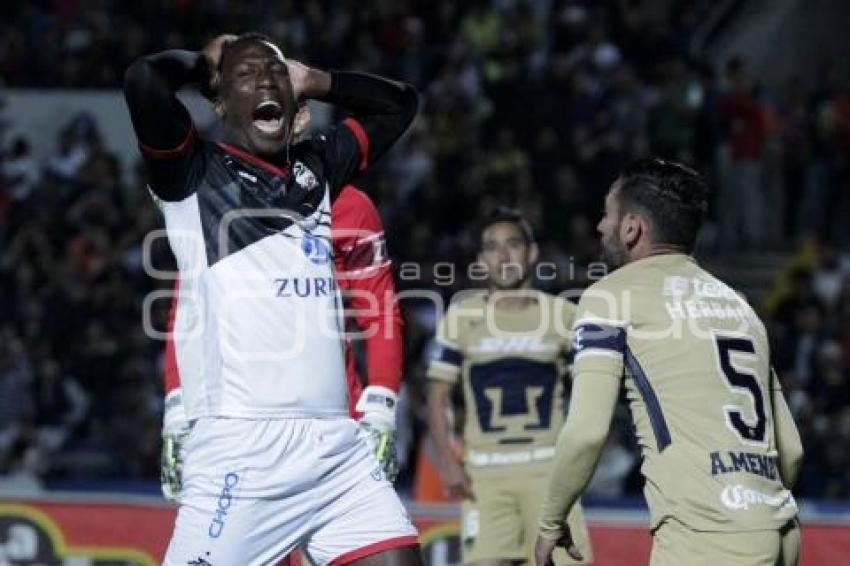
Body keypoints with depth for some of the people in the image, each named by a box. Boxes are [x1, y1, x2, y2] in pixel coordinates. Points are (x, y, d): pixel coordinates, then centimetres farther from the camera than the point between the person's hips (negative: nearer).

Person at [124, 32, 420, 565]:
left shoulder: (316, 168, 20)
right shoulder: (194, 173, 2)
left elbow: (399, 103, 34)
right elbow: (145, 80, -15)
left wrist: (313, 80, 23)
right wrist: (203, 62, 5)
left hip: (339, 446, 6)